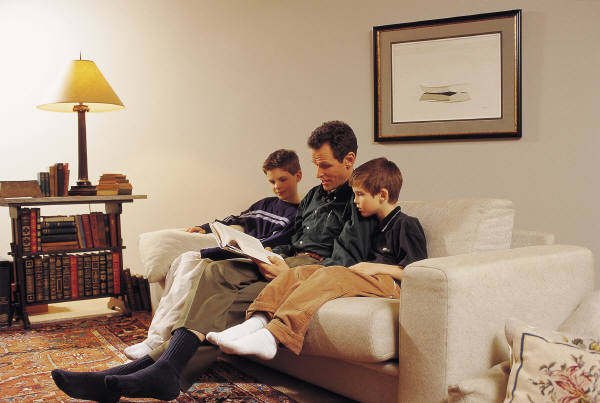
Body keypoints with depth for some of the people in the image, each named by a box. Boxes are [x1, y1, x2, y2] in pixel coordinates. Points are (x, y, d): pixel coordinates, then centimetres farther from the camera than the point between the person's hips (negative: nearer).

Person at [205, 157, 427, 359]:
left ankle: (272, 336, -50)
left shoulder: (407, 224, 3)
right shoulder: (375, 226, 29)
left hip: (389, 284, -8)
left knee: (330, 274, -34)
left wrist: (377, 267, -10)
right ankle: (257, 322, -35)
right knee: (300, 272, -12)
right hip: (363, 281, 8)